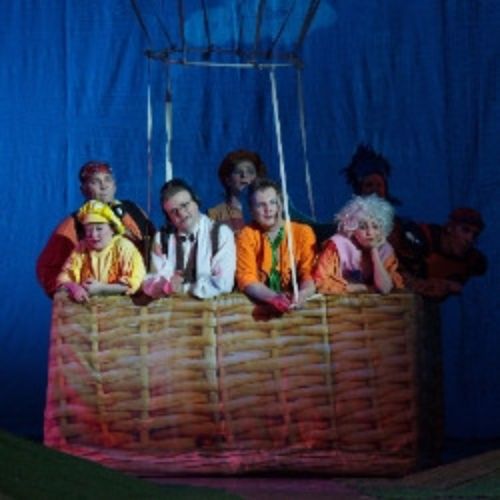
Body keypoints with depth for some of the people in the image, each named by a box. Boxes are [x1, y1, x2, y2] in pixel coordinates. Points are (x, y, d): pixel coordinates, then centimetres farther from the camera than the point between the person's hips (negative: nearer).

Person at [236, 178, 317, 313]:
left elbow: (309, 273, -4)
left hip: (295, 303, 0)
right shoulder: (246, 235, 2)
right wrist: (274, 297, -25)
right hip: (260, 303, 0)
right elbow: (246, 278, -7)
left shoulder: (303, 232, 4)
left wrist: (303, 294, -27)